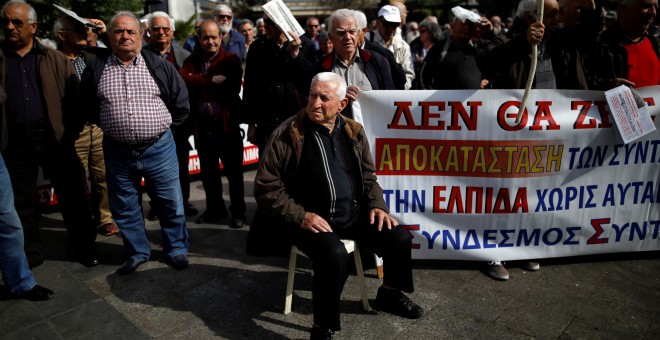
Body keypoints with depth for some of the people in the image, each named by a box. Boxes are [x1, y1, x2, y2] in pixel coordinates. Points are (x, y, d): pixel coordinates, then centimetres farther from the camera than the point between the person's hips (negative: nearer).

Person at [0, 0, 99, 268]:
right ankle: (30, 254, 27)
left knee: (72, 198, 6)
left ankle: (86, 248, 20)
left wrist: (71, 133, -6)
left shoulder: (54, 60, 4)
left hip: (54, 139, -1)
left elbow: (75, 98, 3)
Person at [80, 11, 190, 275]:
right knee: (124, 208, 12)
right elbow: (87, 104, 14)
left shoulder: (159, 65, -2)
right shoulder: (95, 66, 1)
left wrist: (163, 127, 8)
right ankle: (137, 253, 31)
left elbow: (181, 102, 6)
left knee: (171, 203, 7)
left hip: (159, 149, -1)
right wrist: (111, 126, 12)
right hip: (117, 152, 2)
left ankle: (176, 249, 26)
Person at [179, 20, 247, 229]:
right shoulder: (192, 60, 9)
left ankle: (238, 212, 19)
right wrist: (211, 80, -20)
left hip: (227, 124, -4)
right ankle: (215, 209, 32)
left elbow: (233, 88, -16)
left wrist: (198, 83, -11)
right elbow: (182, 79, -10)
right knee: (208, 172, 16)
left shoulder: (231, 59, -2)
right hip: (202, 126, 4)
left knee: (234, 171, 5)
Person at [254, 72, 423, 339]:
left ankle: (389, 295, 26)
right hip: (311, 219, -5)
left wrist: (377, 205, -1)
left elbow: (368, 177, 16)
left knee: (400, 239, -6)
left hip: (353, 213, 5)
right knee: (334, 255, -33)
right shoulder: (288, 133, -11)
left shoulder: (353, 131, 4)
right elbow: (266, 187, -9)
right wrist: (300, 216, -18)